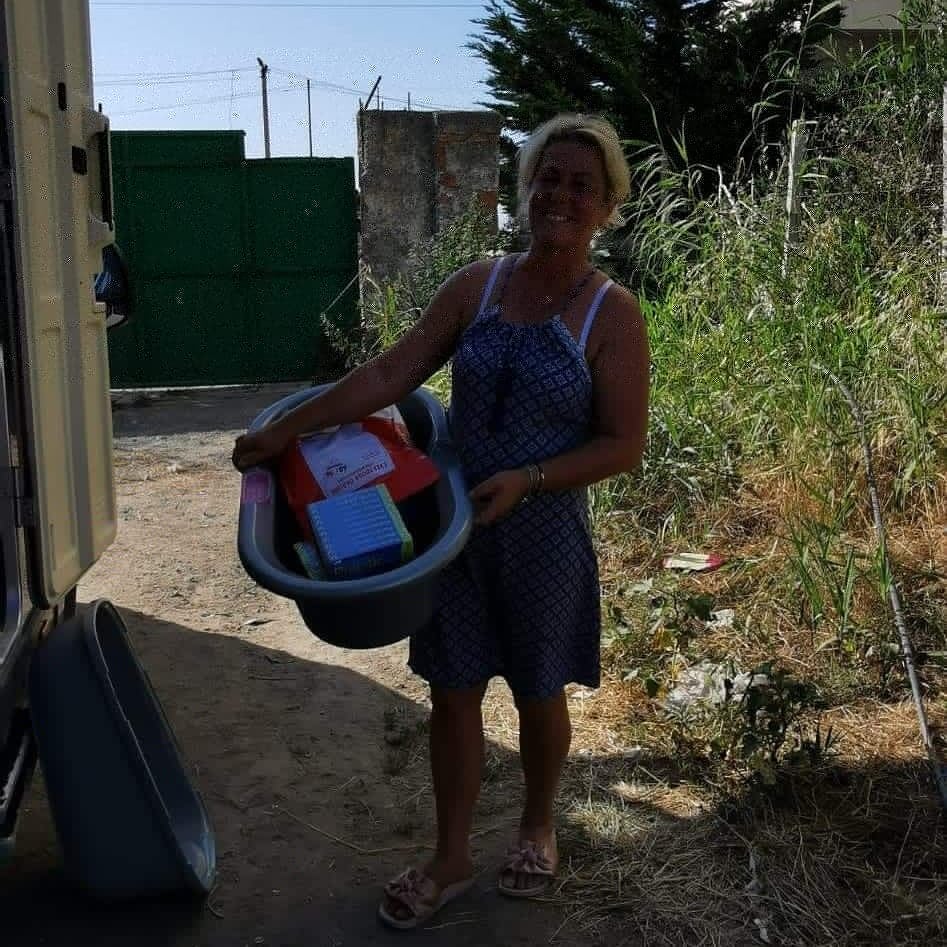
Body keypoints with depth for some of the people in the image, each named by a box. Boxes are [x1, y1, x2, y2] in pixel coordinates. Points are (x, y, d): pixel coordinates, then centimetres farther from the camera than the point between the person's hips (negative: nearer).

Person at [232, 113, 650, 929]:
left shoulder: (613, 314, -10)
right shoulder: (478, 285, 0)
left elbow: (623, 445, -10)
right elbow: (391, 375, -1)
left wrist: (527, 478, -22)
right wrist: (287, 431, -5)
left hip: (544, 533, -3)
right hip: (456, 525, 3)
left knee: (539, 694, 15)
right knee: (453, 692, 11)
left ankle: (538, 830, 42)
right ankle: (452, 860, 30)